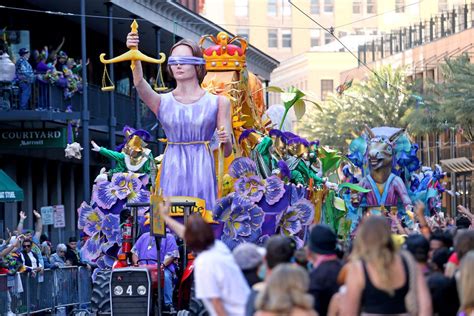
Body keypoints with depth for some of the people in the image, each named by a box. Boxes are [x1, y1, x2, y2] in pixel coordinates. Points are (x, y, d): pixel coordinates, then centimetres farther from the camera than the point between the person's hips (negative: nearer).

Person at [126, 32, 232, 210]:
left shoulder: (218, 102, 7)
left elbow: (227, 152, 7)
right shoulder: (162, 102, 8)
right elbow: (140, 84, -13)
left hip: (203, 171, -1)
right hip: (172, 173, 1)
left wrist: (225, 140, -16)